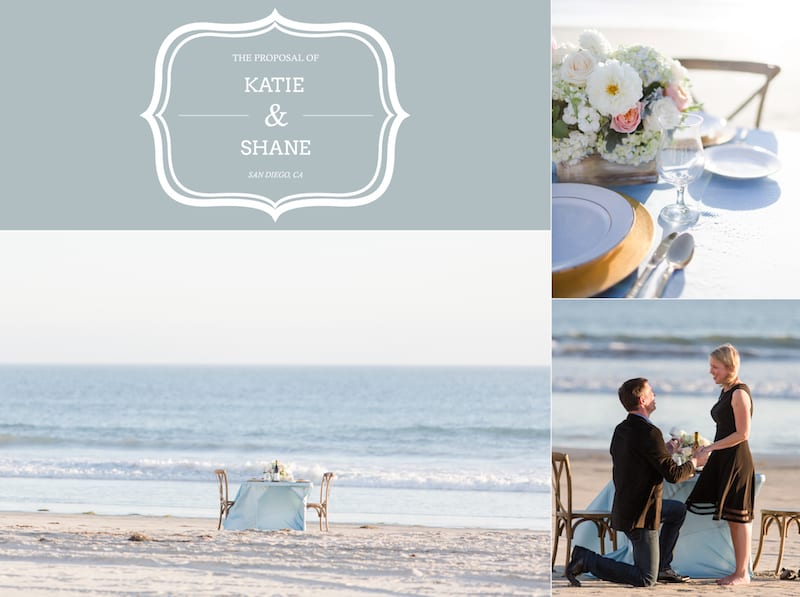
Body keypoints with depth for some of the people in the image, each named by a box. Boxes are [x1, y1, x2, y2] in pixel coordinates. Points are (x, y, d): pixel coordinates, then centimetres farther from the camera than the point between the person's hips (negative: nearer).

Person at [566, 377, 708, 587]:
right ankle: (586, 560, -7)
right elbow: (673, 474, -19)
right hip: (640, 516, -9)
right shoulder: (649, 433, -22)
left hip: (624, 506, 9)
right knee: (646, 580, -4)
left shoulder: (621, 430, 5)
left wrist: (665, 450, 21)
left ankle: (662, 567, 27)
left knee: (678, 510, 30)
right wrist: (694, 463, 2)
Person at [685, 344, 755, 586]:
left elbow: (742, 433, -18)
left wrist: (712, 447, -15)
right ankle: (738, 571, 12)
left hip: (737, 461, -9)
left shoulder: (739, 393, -13)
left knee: (738, 517, -4)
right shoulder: (726, 392, 15)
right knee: (732, 519, 9)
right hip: (722, 460, 9)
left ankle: (742, 573, 1)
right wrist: (712, 449, 15)